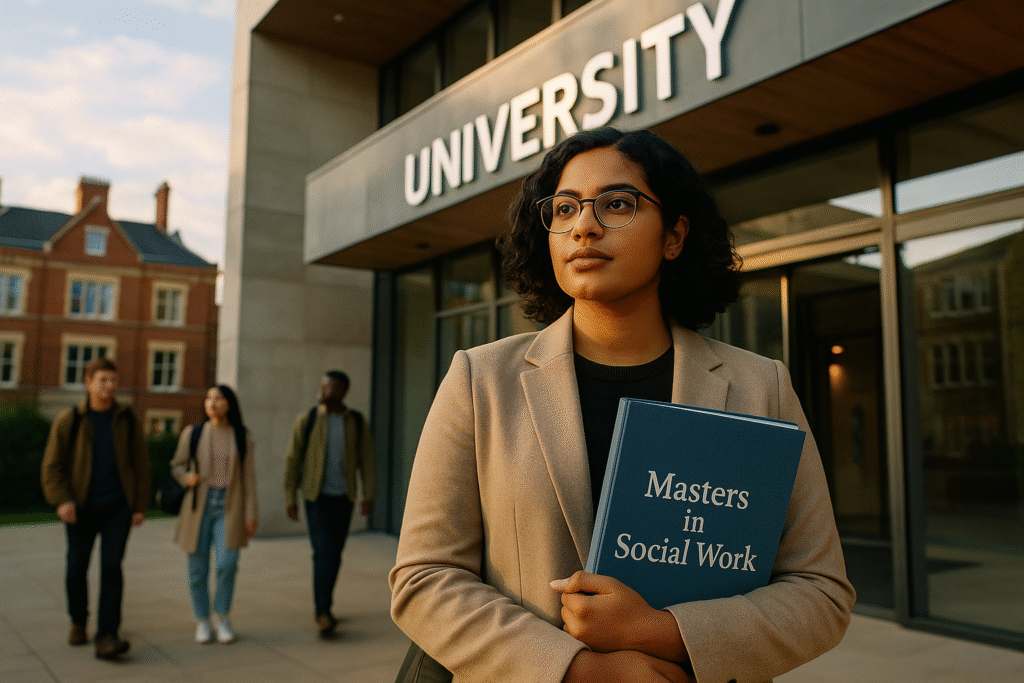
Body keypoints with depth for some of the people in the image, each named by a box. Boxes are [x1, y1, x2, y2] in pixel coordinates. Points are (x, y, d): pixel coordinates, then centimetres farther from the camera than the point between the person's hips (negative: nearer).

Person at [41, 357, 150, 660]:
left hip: (117, 506, 0)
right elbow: (52, 465, -1)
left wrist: (140, 506, 2)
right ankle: (78, 622, 35)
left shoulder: (127, 420, 2)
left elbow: (140, 464, 5)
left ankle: (106, 638, -11)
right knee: (77, 568, 10)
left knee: (112, 567, -9)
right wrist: (62, 500, -15)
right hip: (81, 508, 0)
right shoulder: (68, 421, -1)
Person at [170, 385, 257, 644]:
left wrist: (250, 513, 0)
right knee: (198, 567, 3)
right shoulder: (192, 433, 3)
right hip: (199, 504, 1)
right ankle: (202, 621, 21)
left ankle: (223, 617, 9)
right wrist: (187, 478, -9)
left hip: (229, 506, -1)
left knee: (227, 562, -13)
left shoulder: (242, 437, 4)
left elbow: (248, 477, 5)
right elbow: (177, 465, 13)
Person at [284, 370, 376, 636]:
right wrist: (290, 498, -4)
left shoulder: (357, 422, 1)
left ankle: (323, 601, 27)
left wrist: (368, 495, -4)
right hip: (317, 497, -3)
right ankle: (323, 613, -10)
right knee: (324, 552, -13)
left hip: (344, 497, 3)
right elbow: (293, 459, -1)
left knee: (334, 553, 10)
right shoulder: (307, 420, -4)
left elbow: (366, 459, 3)